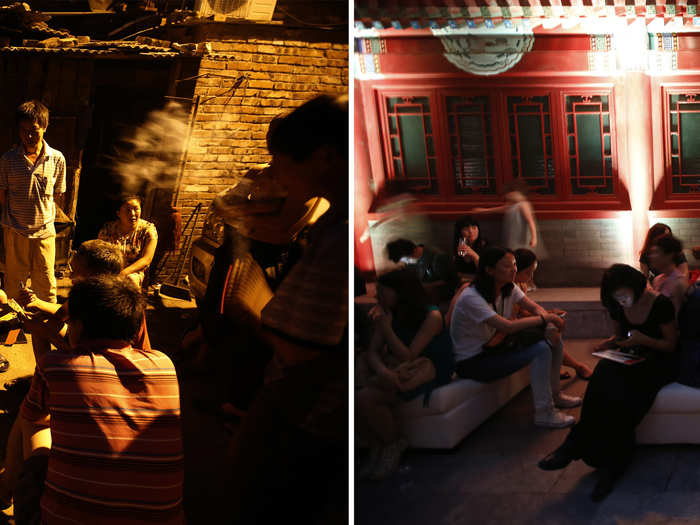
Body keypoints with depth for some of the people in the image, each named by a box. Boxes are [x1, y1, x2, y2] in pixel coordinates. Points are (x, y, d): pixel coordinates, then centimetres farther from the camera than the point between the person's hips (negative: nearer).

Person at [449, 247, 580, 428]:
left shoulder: (509, 288, 2)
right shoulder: (471, 297, -25)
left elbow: (535, 308, 1)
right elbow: (507, 327, -32)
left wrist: (548, 322, -23)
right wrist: (546, 318, -25)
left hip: (494, 348, 9)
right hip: (471, 362, -9)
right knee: (541, 350, -24)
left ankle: (554, 394, 16)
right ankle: (543, 413, -16)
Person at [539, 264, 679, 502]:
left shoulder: (660, 304, -11)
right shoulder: (617, 307, 7)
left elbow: (671, 344, -6)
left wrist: (644, 339, -22)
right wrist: (611, 342, 0)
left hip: (657, 361, -5)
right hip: (628, 358, 5)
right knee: (605, 372, -33)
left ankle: (577, 444, -28)